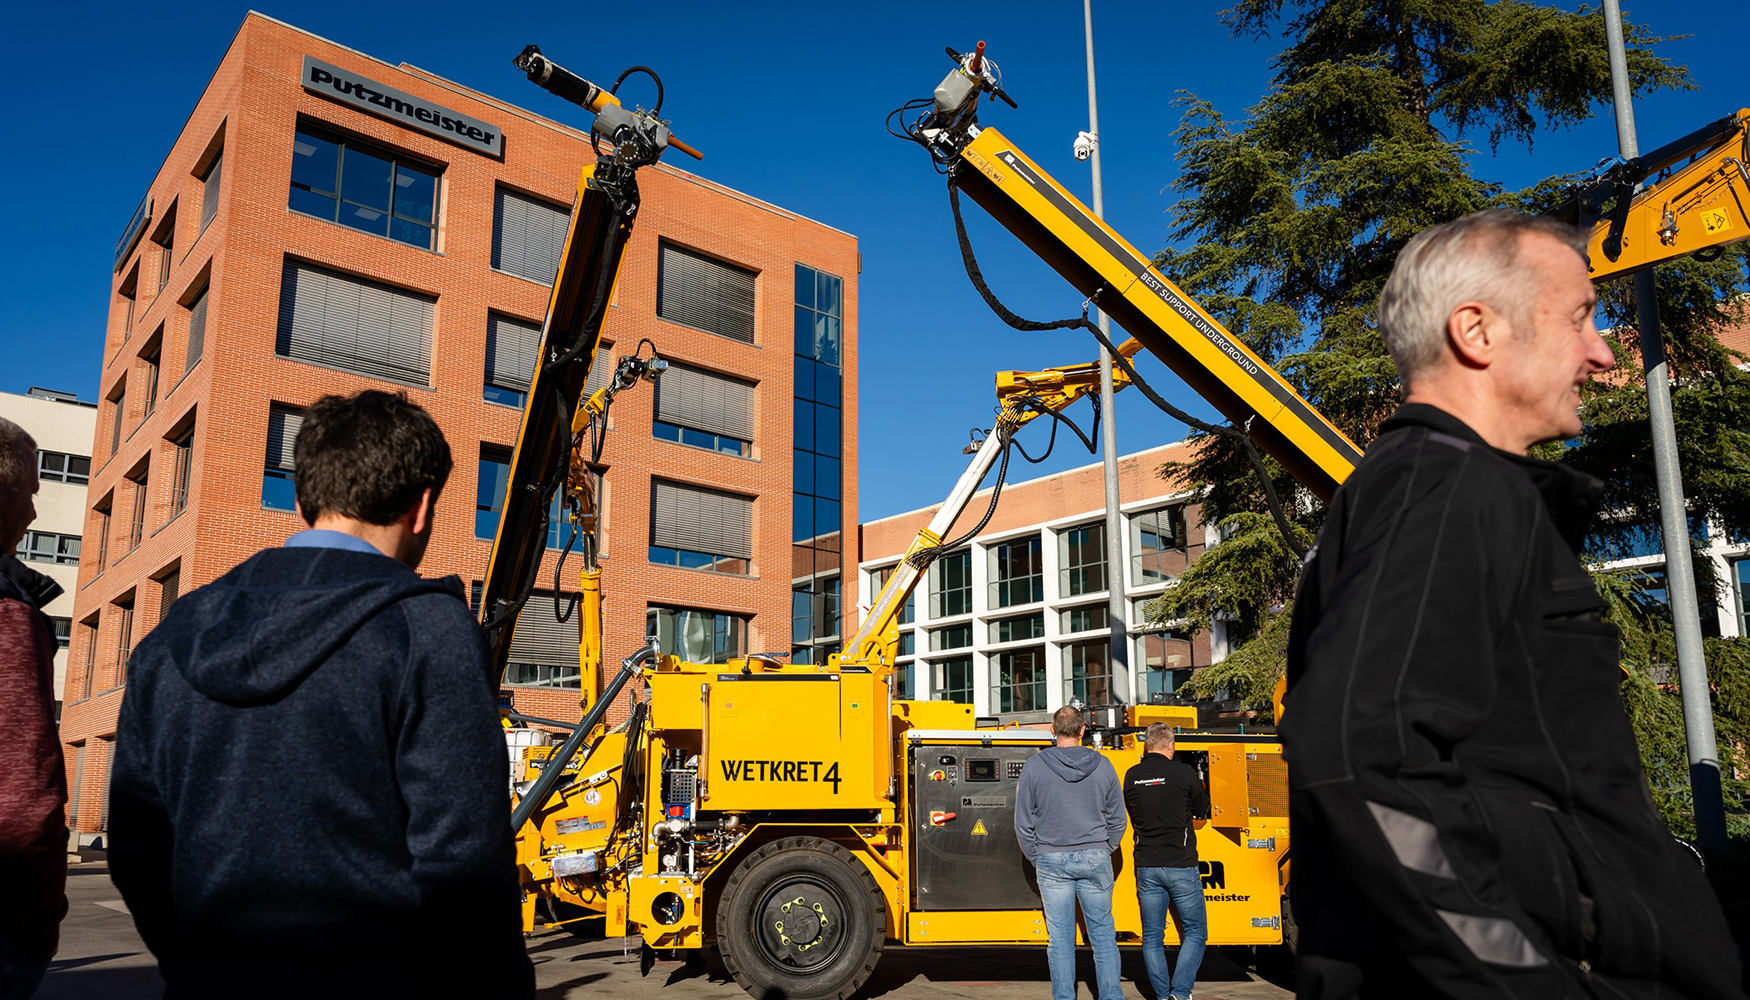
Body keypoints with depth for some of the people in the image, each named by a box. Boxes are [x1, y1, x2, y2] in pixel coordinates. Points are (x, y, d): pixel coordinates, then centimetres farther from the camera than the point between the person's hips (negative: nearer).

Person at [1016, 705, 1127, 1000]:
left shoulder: (1034, 766, -5)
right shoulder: (1102, 765, 0)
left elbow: (1023, 822, -2)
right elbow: (1117, 818, 6)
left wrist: (1036, 858, 10)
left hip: (1052, 861, -1)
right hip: (1095, 859, 1)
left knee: (1060, 938, 5)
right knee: (1103, 933, 11)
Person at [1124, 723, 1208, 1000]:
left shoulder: (1131, 777, 1)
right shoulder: (1184, 773, -9)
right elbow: (1201, 810, 6)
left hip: (1146, 867, 3)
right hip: (1180, 865, -3)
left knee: (1152, 936, 11)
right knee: (1195, 932, 9)